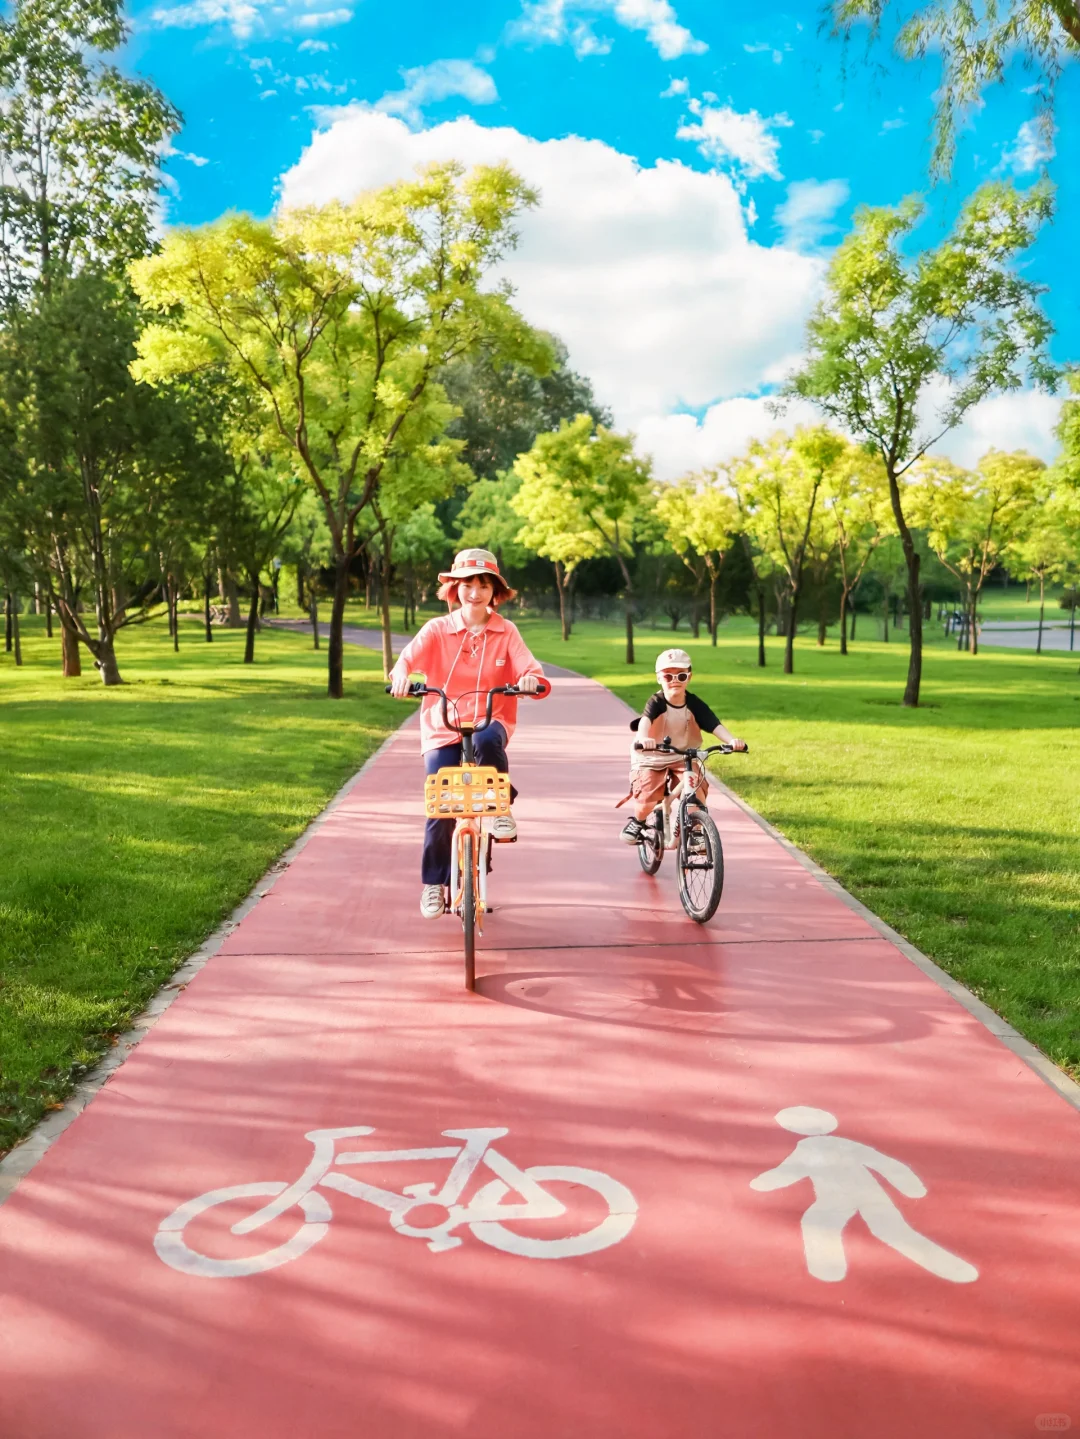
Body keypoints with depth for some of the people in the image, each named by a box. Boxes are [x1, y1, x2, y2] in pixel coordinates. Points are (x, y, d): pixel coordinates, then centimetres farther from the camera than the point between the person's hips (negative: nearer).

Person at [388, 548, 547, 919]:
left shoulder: (505, 632, 0)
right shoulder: (438, 629, 0)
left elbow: (529, 667, -11)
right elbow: (410, 655, -16)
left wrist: (531, 679, -36)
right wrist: (401, 674, -39)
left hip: (490, 721, 0)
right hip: (442, 727, 1)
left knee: (487, 740, -38)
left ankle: (500, 808, -15)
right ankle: (434, 883, 13)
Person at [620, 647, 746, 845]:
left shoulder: (694, 704, -10)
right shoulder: (656, 702, -18)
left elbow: (715, 725, -21)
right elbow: (645, 720, -38)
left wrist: (732, 740, -41)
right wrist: (643, 738, -61)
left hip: (684, 759, 2)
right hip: (652, 759, -2)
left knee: (698, 795, -18)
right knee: (646, 802, -18)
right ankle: (637, 822, 17)